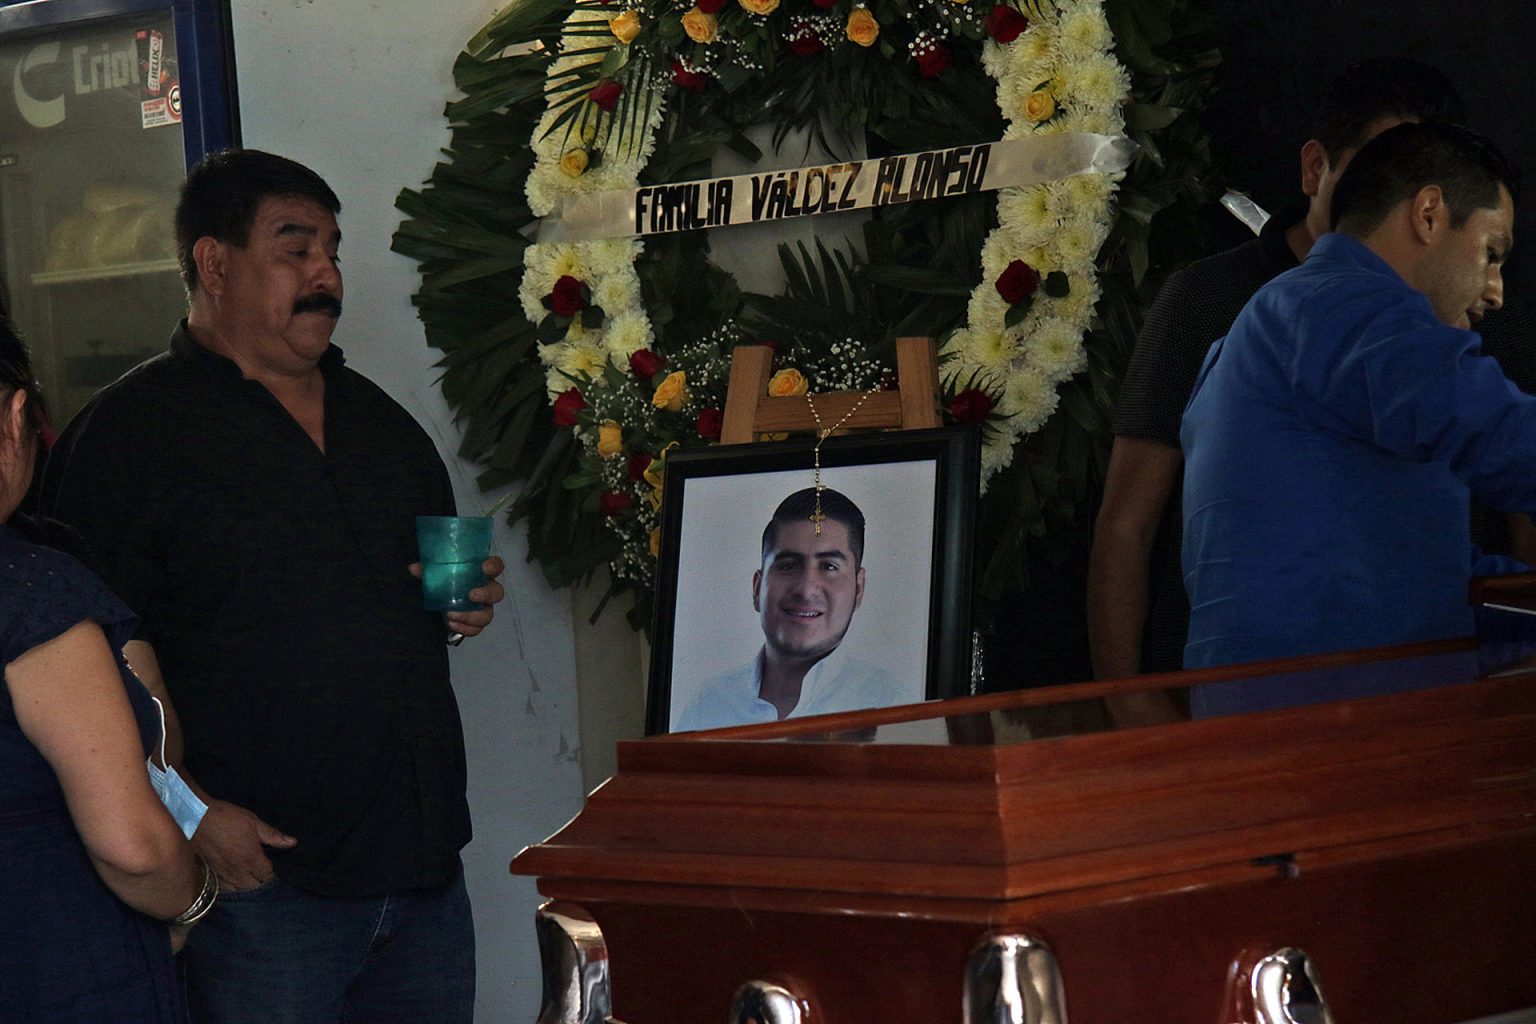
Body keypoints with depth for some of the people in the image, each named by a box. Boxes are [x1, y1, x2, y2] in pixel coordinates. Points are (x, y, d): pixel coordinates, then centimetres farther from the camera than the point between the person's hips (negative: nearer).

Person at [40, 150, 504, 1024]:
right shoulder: (131, 431, -6)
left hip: (423, 857, 7)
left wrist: (464, 606, 6)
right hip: (260, 873, -6)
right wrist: (189, 812, -22)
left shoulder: (379, 419, 17)